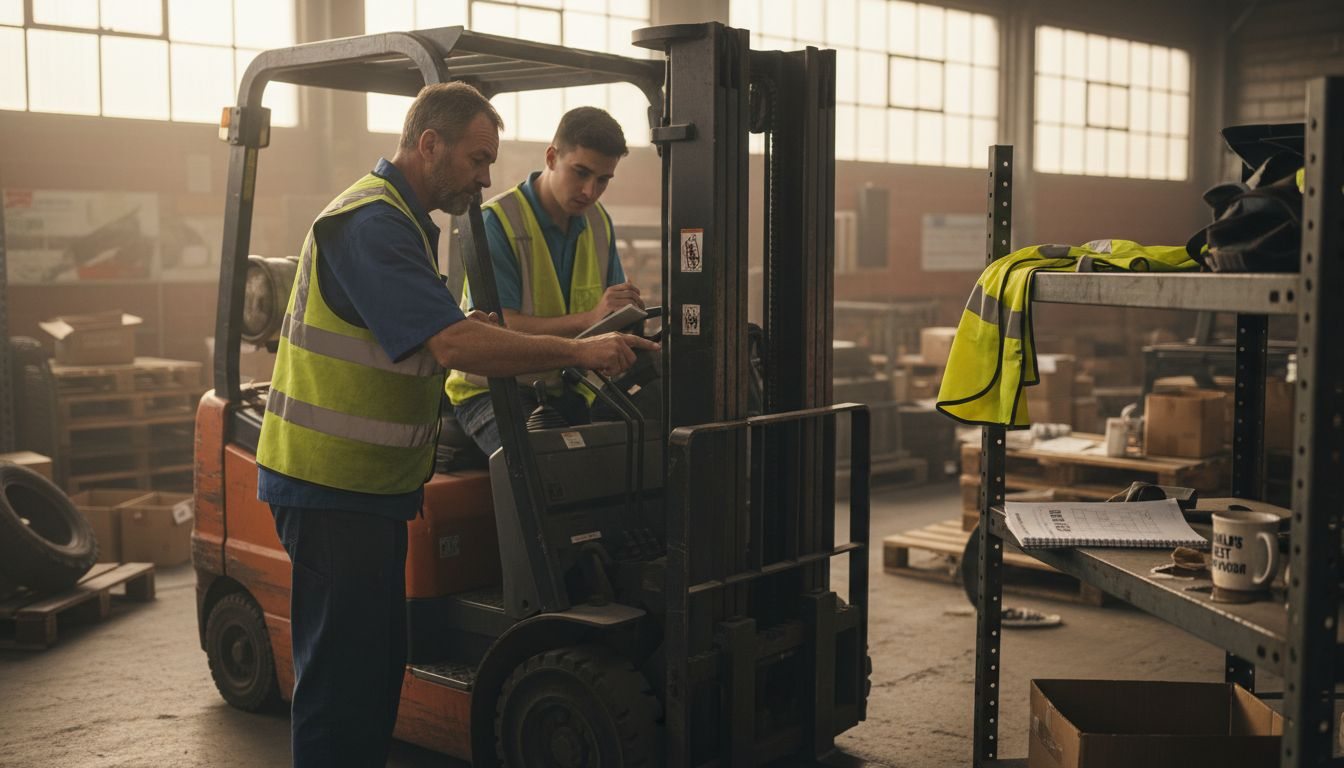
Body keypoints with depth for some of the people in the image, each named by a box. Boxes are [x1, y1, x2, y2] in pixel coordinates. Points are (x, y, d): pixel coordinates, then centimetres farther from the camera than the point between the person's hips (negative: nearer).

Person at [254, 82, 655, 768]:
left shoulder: (401, 220, 17)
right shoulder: (371, 222, -18)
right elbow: (453, 345, -26)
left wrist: (469, 332, 4)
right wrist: (579, 351, -21)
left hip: (369, 485, 10)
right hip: (331, 487, -10)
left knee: (378, 661, 16)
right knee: (344, 668, -3)